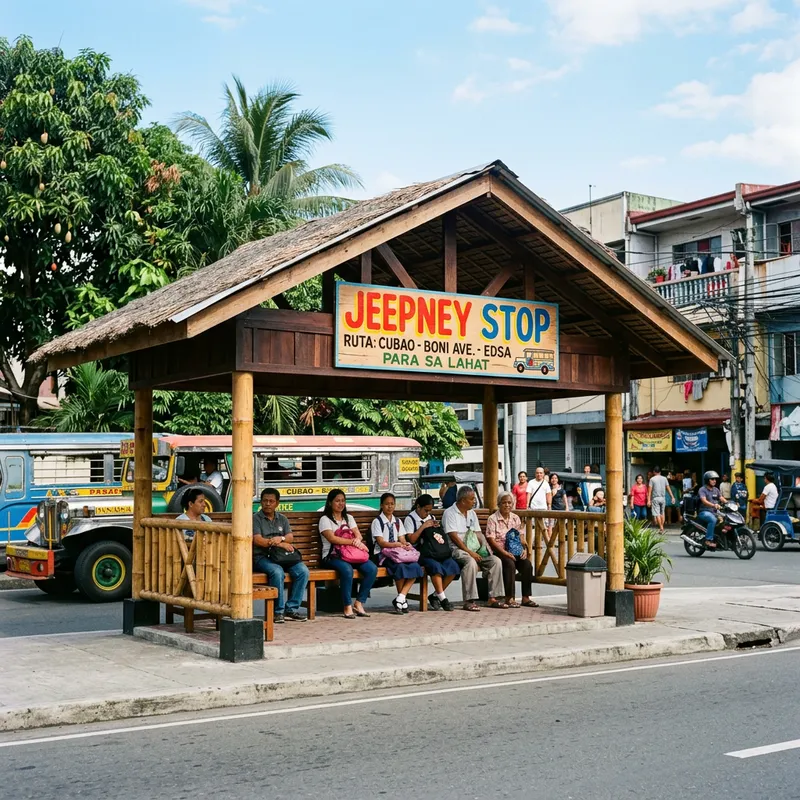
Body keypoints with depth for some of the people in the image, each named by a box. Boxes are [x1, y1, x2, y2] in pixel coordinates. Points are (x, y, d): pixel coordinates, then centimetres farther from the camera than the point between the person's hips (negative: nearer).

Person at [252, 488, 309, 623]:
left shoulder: (282, 519, 20)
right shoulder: (256, 518, 4)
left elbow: (290, 537, 7)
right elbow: (257, 540, -10)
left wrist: (281, 538, -17)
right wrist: (279, 544, -16)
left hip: (282, 556, 5)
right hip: (261, 556, -5)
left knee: (303, 571, -20)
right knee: (277, 572, -36)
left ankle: (291, 608, -14)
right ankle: (278, 611, -22)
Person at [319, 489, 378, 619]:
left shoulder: (348, 518, 23)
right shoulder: (325, 519, 3)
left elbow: (358, 535, 10)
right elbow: (332, 538, -13)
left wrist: (358, 540, -16)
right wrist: (352, 542, -19)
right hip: (332, 556, -6)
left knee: (372, 568, -21)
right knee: (347, 569, -38)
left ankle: (359, 603, -14)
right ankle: (347, 607, -26)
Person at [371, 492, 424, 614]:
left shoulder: (397, 521, 21)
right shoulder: (377, 521, 2)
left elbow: (402, 540, 13)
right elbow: (381, 542, -8)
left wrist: (406, 545, -11)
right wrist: (396, 544, -22)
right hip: (383, 554, -6)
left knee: (415, 566, -24)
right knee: (400, 567, -35)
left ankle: (400, 598, -23)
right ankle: (402, 599, -17)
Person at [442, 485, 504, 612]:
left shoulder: (472, 513, 20)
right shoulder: (450, 513, -5)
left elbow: (478, 534, 17)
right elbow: (454, 537, -14)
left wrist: (485, 547, -3)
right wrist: (469, 552, -19)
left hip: (475, 549, 7)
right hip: (457, 550, -7)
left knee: (496, 561, -13)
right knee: (471, 562, -37)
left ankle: (493, 598, -9)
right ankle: (469, 601, -34)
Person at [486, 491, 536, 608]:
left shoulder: (516, 518, 14)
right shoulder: (492, 519, -3)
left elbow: (520, 537, 14)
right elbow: (491, 540, -10)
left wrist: (524, 549, -7)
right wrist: (505, 553, -20)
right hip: (499, 551, -5)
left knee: (527, 564, -21)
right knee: (510, 564, -33)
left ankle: (526, 597, -13)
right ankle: (510, 598, -28)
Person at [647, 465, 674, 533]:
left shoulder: (652, 479, -4)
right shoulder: (664, 478, 6)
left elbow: (650, 490, -8)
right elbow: (668, 489, 4)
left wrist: (648, 500, -9)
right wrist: (672, 497, 8)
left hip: (655, 498, -4)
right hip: (663, 498, 4)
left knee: (657, 514, -4)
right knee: (662, 513, 15)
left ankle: (661, 527, -12)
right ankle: (662, 527, 18)